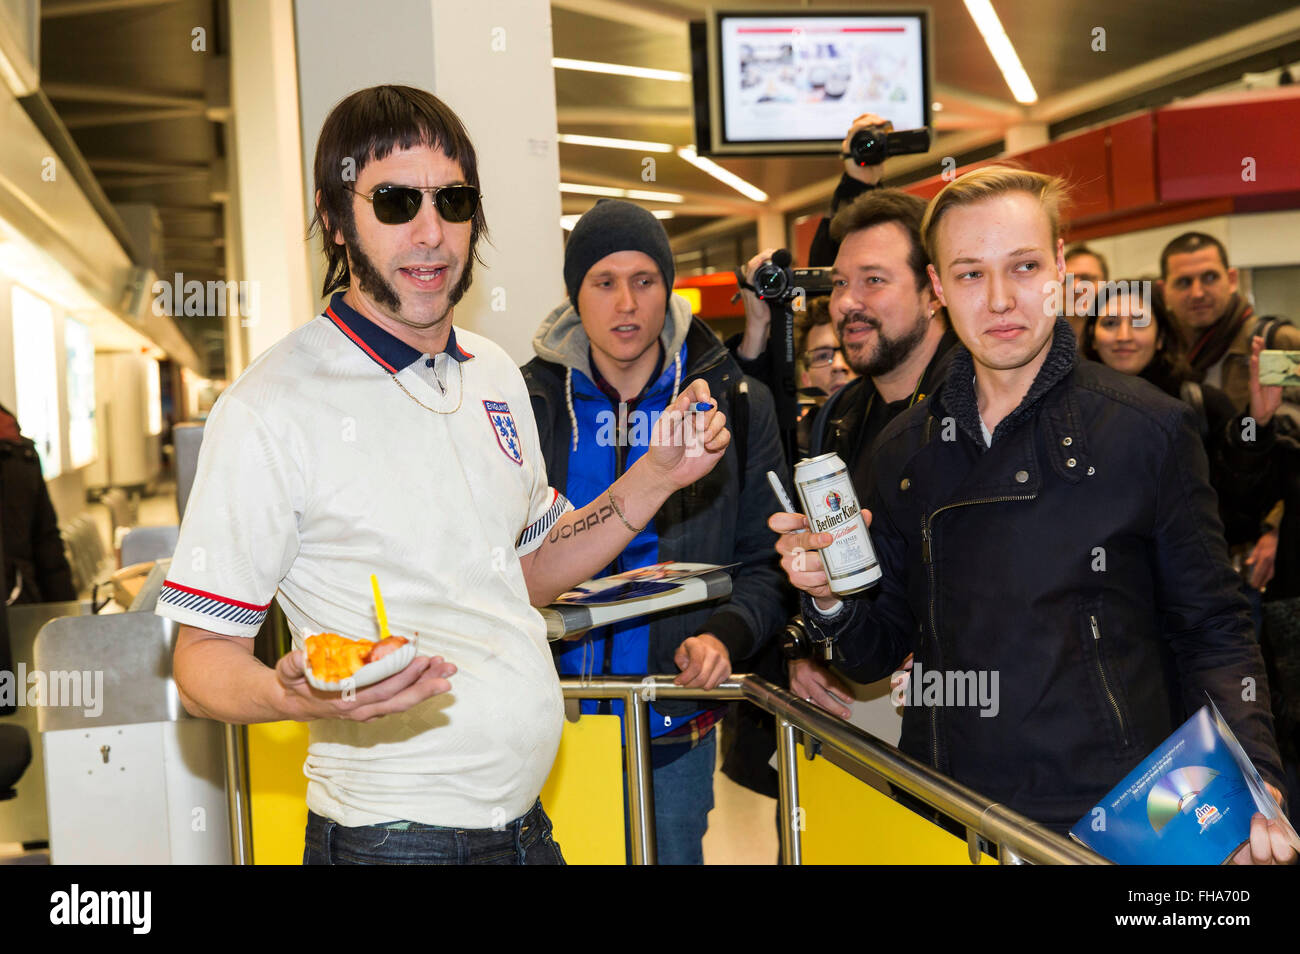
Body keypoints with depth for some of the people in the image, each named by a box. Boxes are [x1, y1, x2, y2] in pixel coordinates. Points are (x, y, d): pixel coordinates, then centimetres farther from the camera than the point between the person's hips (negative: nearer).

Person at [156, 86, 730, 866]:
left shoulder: (494, 374, 6)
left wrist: (657, 477, 4)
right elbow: (205, 657, -13)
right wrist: (296, 694, -34)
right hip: (391, 835, -7)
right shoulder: (269, 411, -15)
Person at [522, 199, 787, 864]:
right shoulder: (531, 402, 1)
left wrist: (727, 633, -16)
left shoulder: (734, 404, 0)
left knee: (672, 855, 13)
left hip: (675, 732, 0)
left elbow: (764, 564, 3)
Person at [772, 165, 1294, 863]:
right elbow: (878, 654, 9)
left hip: (1114, 823, -3)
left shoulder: (1152, 430, -6)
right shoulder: (904, 450, 4)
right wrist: (831, 600, -11)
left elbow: (1212, 635, -2)